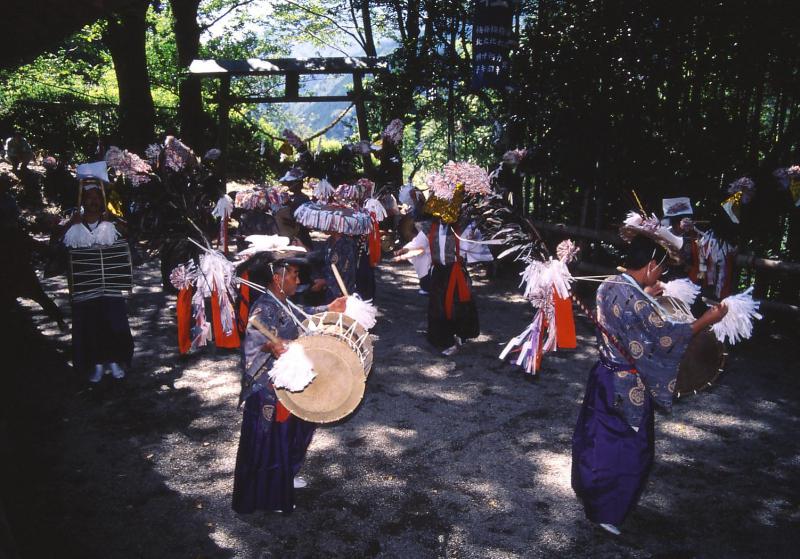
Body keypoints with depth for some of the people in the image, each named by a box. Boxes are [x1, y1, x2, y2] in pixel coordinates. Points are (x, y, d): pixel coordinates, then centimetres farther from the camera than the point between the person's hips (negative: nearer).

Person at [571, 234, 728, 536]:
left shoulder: (607, 286, -3)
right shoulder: (637, 302, -28)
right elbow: (666, 336, -20)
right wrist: (706, 320, -10)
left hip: (604, 375, 8)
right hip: (628, 386, -8)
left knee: (597, 435, 24)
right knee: (628, 448, 10)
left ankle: (587, 487, 44)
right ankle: (607, 511, 24)